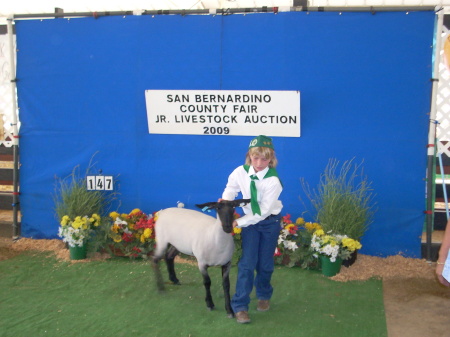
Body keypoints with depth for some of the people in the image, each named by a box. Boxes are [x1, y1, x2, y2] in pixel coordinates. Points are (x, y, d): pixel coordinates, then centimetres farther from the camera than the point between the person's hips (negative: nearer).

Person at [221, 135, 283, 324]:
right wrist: (225, 201, -17)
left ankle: (264, 296, 37)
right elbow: (231, 188, 5)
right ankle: (240, 306, 2)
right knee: (247, 263, -5)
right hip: (250, 220, 2)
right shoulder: (240, 172, -17)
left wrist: (238, 222, -24)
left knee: (265, 264, 10)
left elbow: (263, 211, -25)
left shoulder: (273, 181, -27)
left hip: (270, 222, -2)